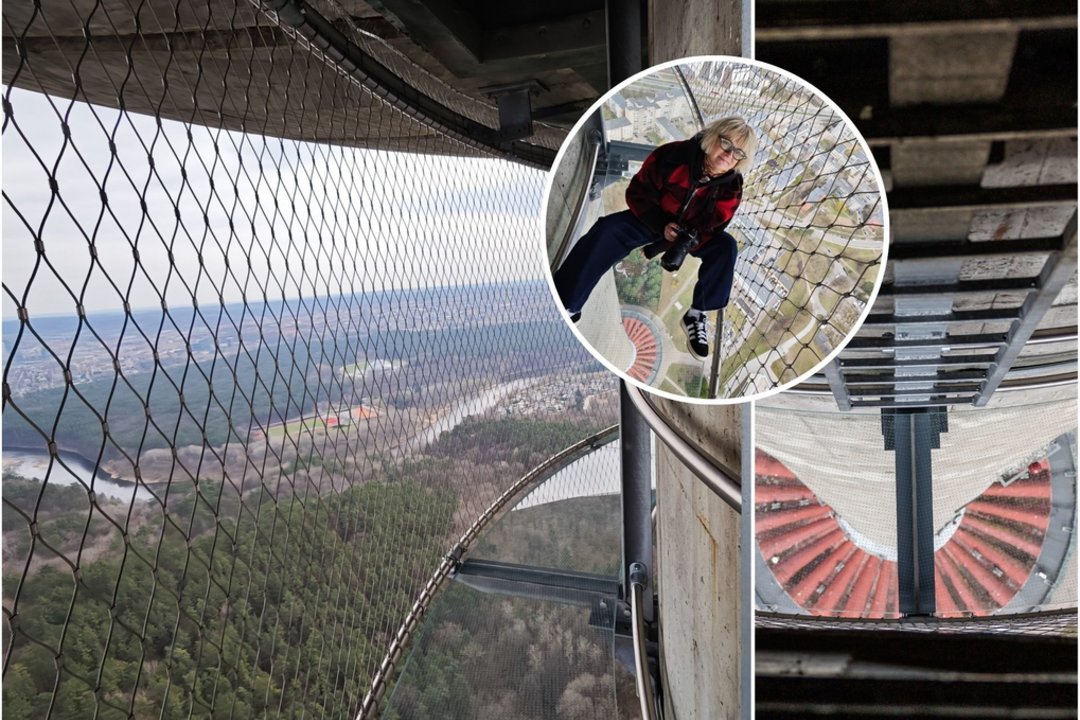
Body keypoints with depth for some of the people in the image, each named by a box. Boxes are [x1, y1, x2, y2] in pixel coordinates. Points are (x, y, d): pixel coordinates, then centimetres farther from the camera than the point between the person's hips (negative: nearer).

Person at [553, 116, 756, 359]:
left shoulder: (731, 187, -16)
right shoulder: (671, 156, -26)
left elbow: (712, 227, -10)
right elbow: (638, 193, -15)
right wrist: (661, 225, -26)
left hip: (694, 232, 2)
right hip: (653, 219, -2)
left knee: (726, 246, -26)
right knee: (606, 230, -26)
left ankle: (697, 314, -15)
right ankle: (565, 306, -29)